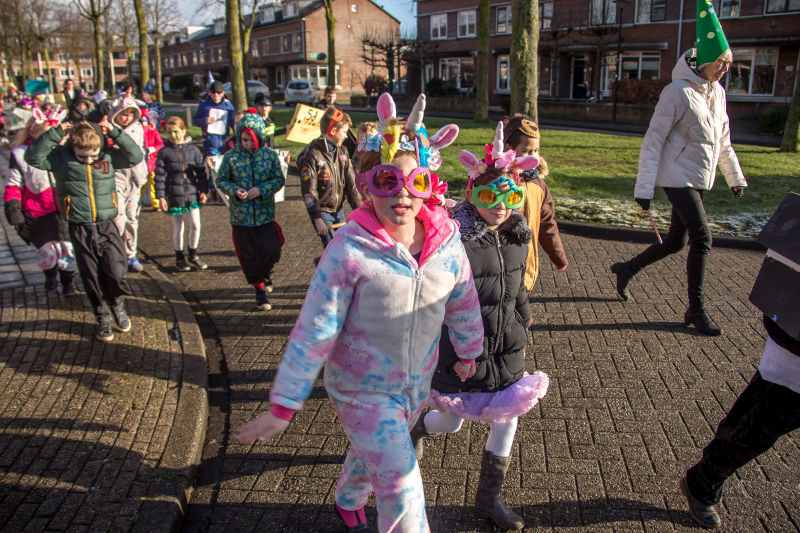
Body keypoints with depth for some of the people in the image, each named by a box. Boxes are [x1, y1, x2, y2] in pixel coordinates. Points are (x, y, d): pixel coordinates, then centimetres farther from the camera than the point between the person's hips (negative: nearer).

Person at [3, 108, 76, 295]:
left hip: (63, 210, 1)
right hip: (37, 213, -1)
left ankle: (67, 279, 27)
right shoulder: (20, 154, -1)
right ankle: (50, 274, 34)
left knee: (67, 248, -1)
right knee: (47, 250, -1)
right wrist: (13, 211, -5)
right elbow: (13, 186, 2)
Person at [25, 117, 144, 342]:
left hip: (107, 226, 0)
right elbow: (33, 157, -13)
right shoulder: (61, 157, -3)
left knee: (116, 273, -7)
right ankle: (102, 317, 26)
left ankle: (117, 304, 25)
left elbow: (135, 156, -5)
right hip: (80, 229, 0)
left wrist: (116, 133, -12)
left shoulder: (108, 155, 1)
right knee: (91, 278, 8)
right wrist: (55, 133, -19)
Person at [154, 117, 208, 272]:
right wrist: (160, 196, -8)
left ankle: (193, 255, 21)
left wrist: (203, 190, 1)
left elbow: (201, 172, 6)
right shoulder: (164, 152, -3)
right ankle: (179, 258, 25)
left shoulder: (193, 150, 2)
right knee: (178, 228, 10)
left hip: (192, 194, 1)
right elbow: (159, 176, -4)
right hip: (174, 196, -1)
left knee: (195, 225, 0)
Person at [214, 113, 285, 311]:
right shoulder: (231, 157, -4)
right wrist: (235, 191, -18)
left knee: (271, 251, -2)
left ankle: (265, 273, 32)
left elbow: (279, 180, -1)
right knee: (248, 256, 6)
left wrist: (261, 190, -17)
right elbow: (221, 180, 2)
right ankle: (259, 289, 23)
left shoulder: (270, 155, -3)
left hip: (265, 212, 0)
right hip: (241, 214, 0)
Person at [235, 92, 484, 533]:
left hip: (417, 384, 5)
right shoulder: (349, 250, -25)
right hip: (362, 390, -5)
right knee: (402, 487, -4)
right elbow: (314, 331, -22)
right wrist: (283, 406, -18)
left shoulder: (446, 241, -12)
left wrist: (468, 351, 20)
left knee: (372, 452, 29)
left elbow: (463, 302, 6)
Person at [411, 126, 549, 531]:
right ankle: (419, 430, 49)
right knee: (451, 421, 11)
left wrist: (521, 332, 18)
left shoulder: (517, 237, 0)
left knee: (506, 420, 12)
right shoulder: (454, 238, -23)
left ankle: (489, 498, 34)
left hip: (505, 350, 6)